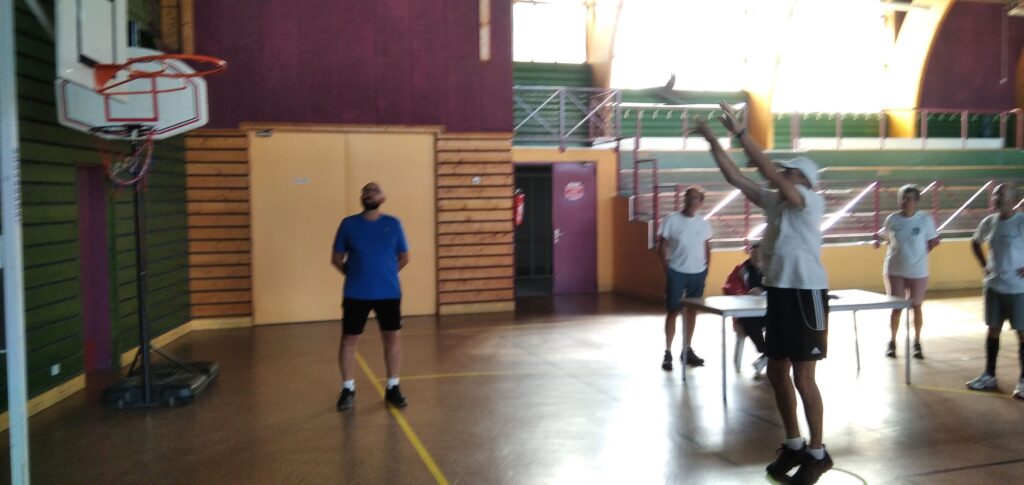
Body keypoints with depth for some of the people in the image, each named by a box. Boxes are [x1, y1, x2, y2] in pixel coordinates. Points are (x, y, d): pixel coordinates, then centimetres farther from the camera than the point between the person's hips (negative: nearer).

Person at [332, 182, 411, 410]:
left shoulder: (393, 224, 2)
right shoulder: (348, 224, 0)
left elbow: (404, 257, 11)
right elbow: (336, 259, 7)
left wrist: (386, 274, 7)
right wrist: (355, 275, 3)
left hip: (389, 293, 1)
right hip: (356, 294, -1)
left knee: (391, 338, 6)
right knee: (349, 340, 3)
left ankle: (393, 388, 20)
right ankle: (348, 389, 18)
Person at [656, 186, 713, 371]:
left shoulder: (704, 224, 5)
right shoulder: (671, 221, -7)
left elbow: (707, 248, 14)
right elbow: (661, 247, -5)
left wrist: (706, 268, 5)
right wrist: (667, 270, -9)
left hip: (698, 273, 4)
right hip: (677, 273, -4)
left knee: (692, 311, 10)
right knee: (673, 312, -1)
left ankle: (687, 350, 21)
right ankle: (667, 353, 4)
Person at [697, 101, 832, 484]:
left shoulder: (811, 202, -11)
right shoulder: (774, 202, 10)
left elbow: (769, 171, -22)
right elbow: (736, 179, 7)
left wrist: (740, 132, -21)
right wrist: (713, 141, 0)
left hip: (805, 293, -8)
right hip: (778, 292, 8)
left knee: (802, 377, -3)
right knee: (777, 372, 11)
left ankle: (817, 453, 11)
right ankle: (794, 445, 25)